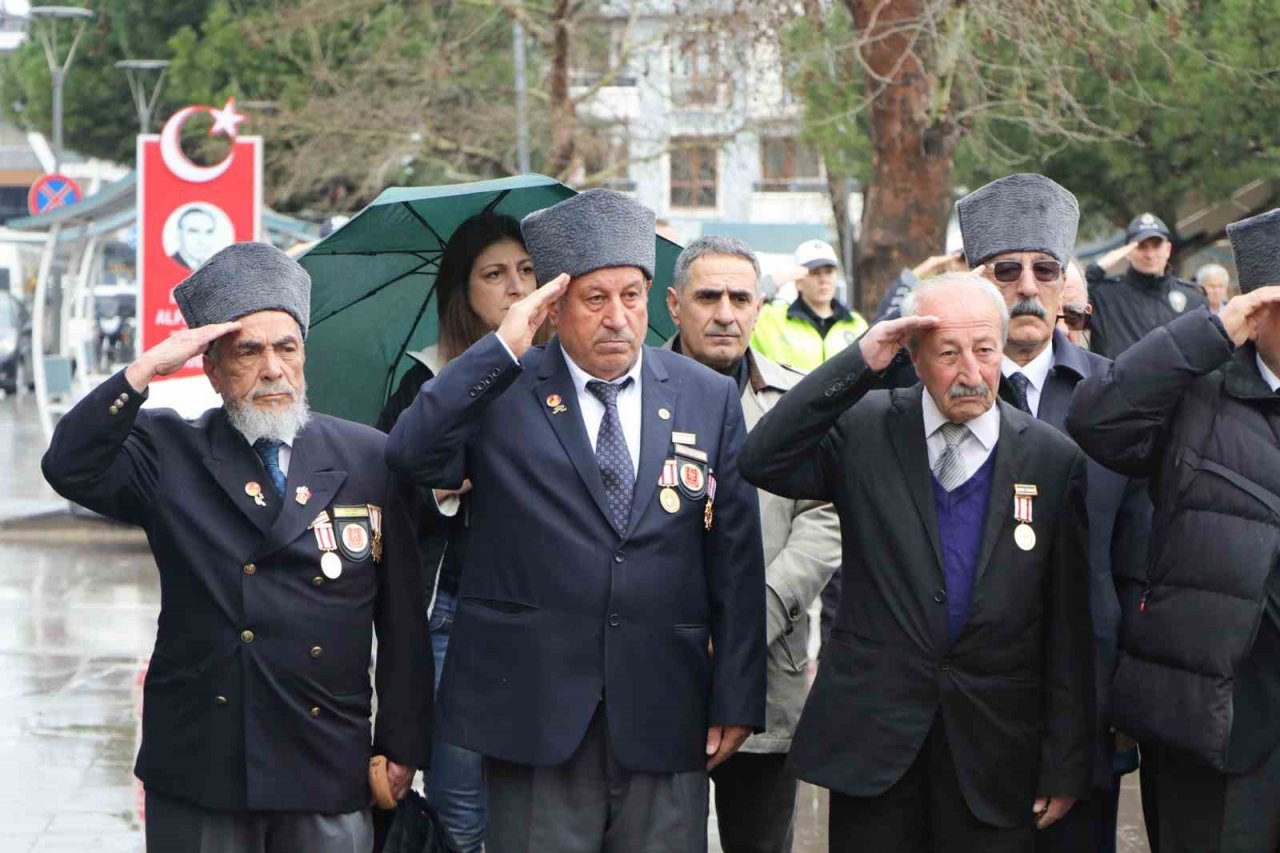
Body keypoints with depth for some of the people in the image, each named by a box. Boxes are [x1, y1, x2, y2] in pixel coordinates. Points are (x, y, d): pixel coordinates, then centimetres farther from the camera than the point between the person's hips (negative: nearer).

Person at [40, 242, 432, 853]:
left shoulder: (368, 461, 5)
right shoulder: (169, 454, 4)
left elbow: (403, 618, 7)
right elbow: (71, 466, -14)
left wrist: (401, 746, 5)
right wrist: (149, 367, -18)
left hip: (328, 773, 1)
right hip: (198, 768, -1)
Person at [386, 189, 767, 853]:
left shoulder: (709, 399, 8)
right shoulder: (501, 393, 2)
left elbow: (736, 564, 7)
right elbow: (411, 454, -16)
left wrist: (736, 700, 3)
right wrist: (503, 348, -17)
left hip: (665, 720, 2)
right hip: (535, 716, -2)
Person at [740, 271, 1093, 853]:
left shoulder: (1054, 460, 2)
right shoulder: (865, 429, 2)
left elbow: (1069, 627, 2)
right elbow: (763, 462, -13)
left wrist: (1065, 765, 1)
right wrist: (858, 363, -16)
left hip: (994, 747, 0)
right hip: (872, 735, 0)